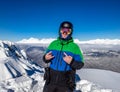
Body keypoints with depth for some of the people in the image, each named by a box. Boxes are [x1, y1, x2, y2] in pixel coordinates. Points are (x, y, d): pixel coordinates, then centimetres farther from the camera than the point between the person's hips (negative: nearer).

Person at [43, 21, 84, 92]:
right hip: (51, 80, 3)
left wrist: (71, 62, -27)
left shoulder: (74, 47, -7)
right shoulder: (53, 44, 3)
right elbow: (46, 58, 10)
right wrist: (45, 58, -13)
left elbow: (80, 65, -8)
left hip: (66, 83, -3)